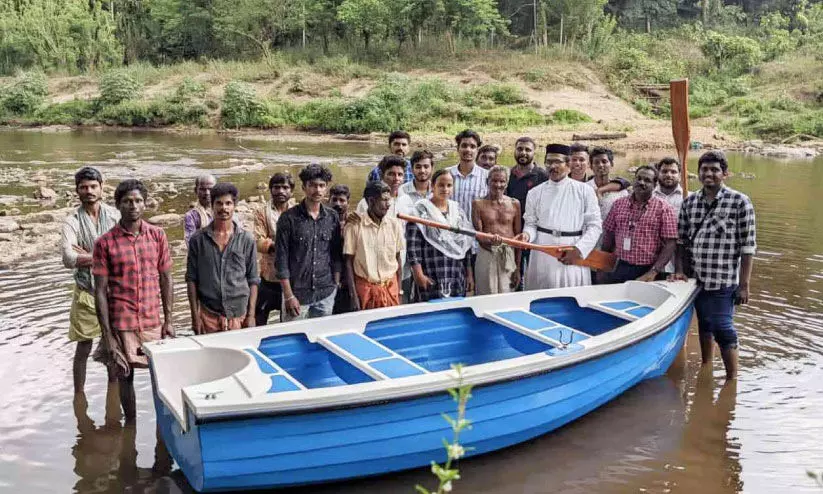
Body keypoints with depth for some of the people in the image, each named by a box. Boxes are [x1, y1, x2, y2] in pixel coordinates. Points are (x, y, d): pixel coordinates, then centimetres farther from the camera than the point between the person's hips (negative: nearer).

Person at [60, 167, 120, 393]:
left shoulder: (115, 215, -3)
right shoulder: (72, 220, -8)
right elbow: (68, 259, -22)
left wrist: (87, 255, -16)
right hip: (86, 292, -2)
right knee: (83, 349, 7)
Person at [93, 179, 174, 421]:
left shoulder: (158, 236, 3)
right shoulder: (105, 243, -5)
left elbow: (166, 280, 8)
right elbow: (100, 290, -4)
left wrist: (168, 321, 4)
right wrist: (108, 337, -8)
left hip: (153, 321, 2)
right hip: (122, 323, -2)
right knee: (125, 376, 9)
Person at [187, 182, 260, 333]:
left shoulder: (247, 239, 2)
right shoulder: (198, 239, 2)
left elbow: (253, 280, 4)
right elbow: (191, 279, 4)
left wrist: (251, 315, -1)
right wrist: (195, 316, -2)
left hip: (239, 315, 0)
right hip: (208, 315, 0)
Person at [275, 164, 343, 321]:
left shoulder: (332, 217, 5)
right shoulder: (289, 218, -6)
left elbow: (337, 255, 12)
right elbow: (281, 259, -7)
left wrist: (336, 285, 7)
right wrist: (289, 296, -10)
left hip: (326, 293, 3)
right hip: (298, 293, -3)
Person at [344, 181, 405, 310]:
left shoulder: (395, 224, 1)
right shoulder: (354, 225, -9)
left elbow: (398, 259, 8)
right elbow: (348, 262, -5)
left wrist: (398, 291, 7)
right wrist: (353, 296, -8)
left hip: (390, 287, 3)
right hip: (364, 288, -3)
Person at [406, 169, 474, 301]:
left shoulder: (458, 210, 13)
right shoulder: (421, 210, -4)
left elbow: (466, 245, 16)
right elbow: (412, 245, -9)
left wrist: (469, 274, 13)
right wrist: (419, 275, -15)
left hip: (457, 279, 5)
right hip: (431, 280, -5)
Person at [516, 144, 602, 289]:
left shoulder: (584, 190, 3)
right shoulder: (535, 192, 8)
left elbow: (594, 225, 1)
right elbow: (531, 223, 11)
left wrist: (579, 250, -10)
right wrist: (527, 235, -11)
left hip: (574, 256, -1)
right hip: (543, 257, 1)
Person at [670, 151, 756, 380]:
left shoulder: (740, 202, -8)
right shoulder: (689, 202, 5)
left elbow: (748, 247, -9)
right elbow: (682, 241, 11)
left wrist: (744, 285, -11)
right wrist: (679, 271, 2)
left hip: (723, 282, -5)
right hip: (696, 279, 5)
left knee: (722, 328, -3)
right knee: (704, 324, 18)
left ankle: (732, 379, 10)